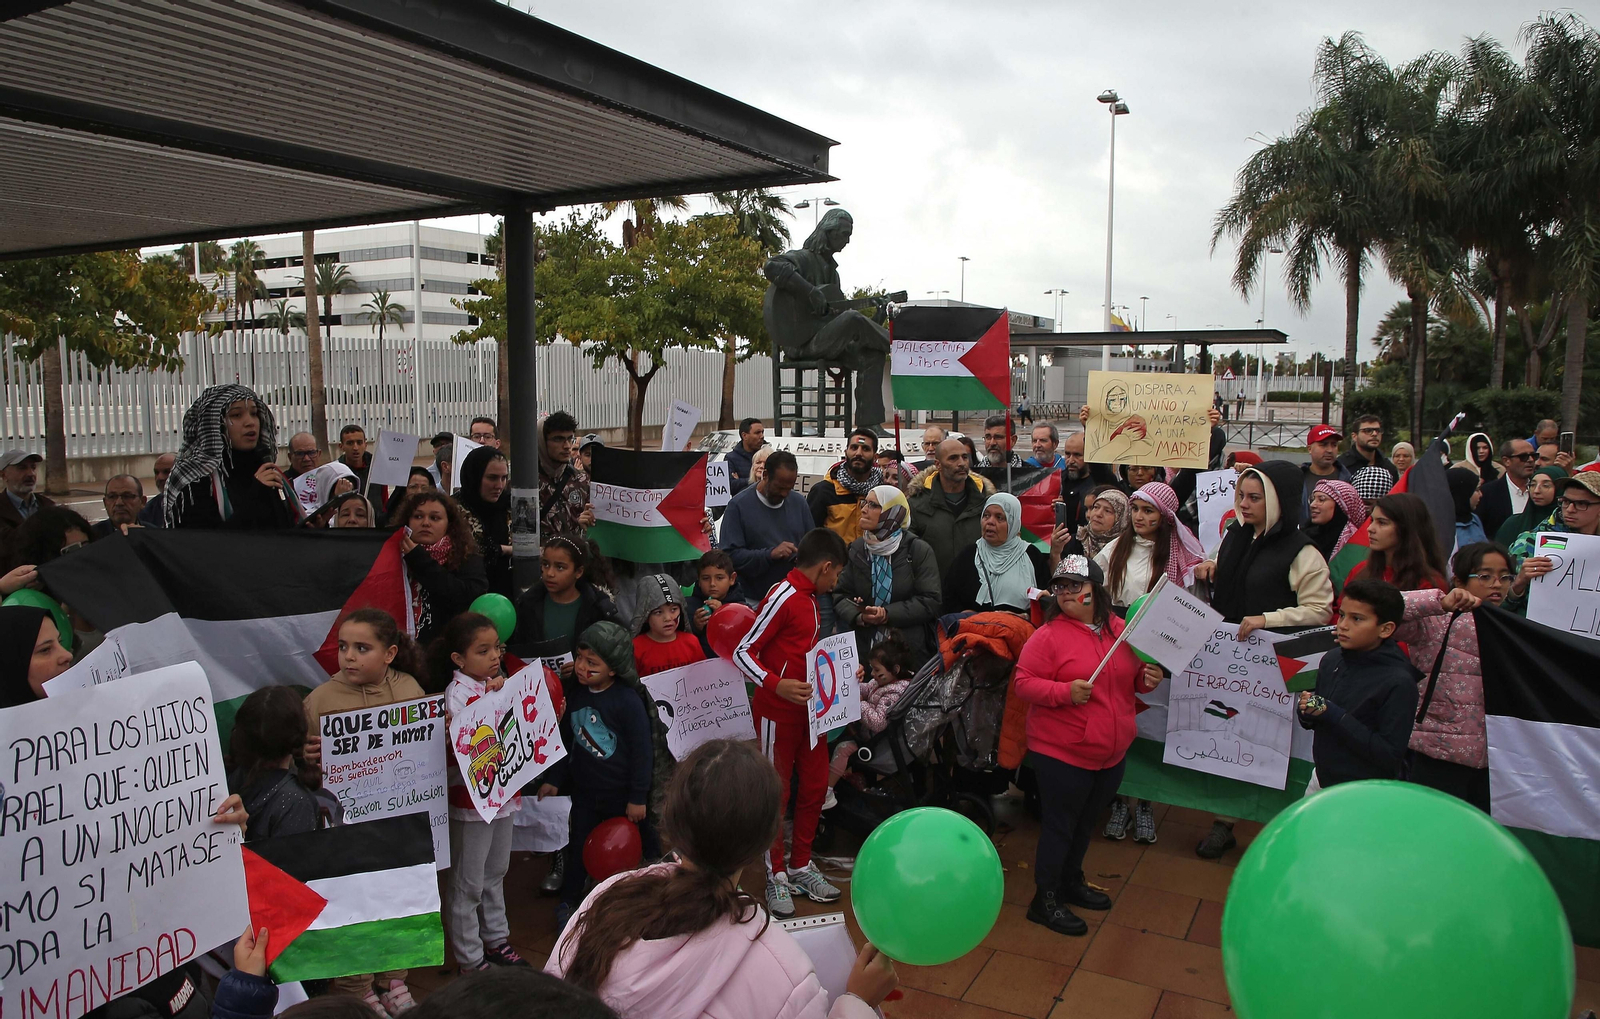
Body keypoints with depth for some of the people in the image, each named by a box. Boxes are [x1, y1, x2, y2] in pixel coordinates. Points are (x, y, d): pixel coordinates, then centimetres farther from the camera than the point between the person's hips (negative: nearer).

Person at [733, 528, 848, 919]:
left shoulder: (810, 599, 12)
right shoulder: (783, 597, -18)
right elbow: (743, 652, -20)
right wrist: (775, 685, -31)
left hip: (808, 709, 9)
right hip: (777, 713, -9)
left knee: (816, 786, 14)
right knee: (776, 794, 4)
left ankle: (801, 865, 29)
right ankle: (776, 876, 18)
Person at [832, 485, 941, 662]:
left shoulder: (919, 550, -3)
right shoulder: (857, 549, 7)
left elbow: (929, 601, -9)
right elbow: (840, 595, 5)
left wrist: (888, 615, -18)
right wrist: (859, 617, -15)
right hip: (864, 647, 3)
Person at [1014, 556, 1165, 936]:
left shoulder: (1120, 630, 4)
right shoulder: (1048, 635, -14)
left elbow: (1132, 674, 19)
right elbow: (1022, 683, -15)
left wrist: (1147, 678, -3)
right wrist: (1064, 691, -28)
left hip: (1111, 754, 6)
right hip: (1061, 753, -6)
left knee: (1085, 822, 22)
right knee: (1059, 825, 5)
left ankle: (1072, 882, 41)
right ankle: (1045, 900, 20)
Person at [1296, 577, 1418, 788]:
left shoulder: (1399, 682, -18)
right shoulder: (1332, 660, -1)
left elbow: (1390, 755, -22)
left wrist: (1335, 716, -24)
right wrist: (1306, 711, -10)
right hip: (1322, 778, 5)